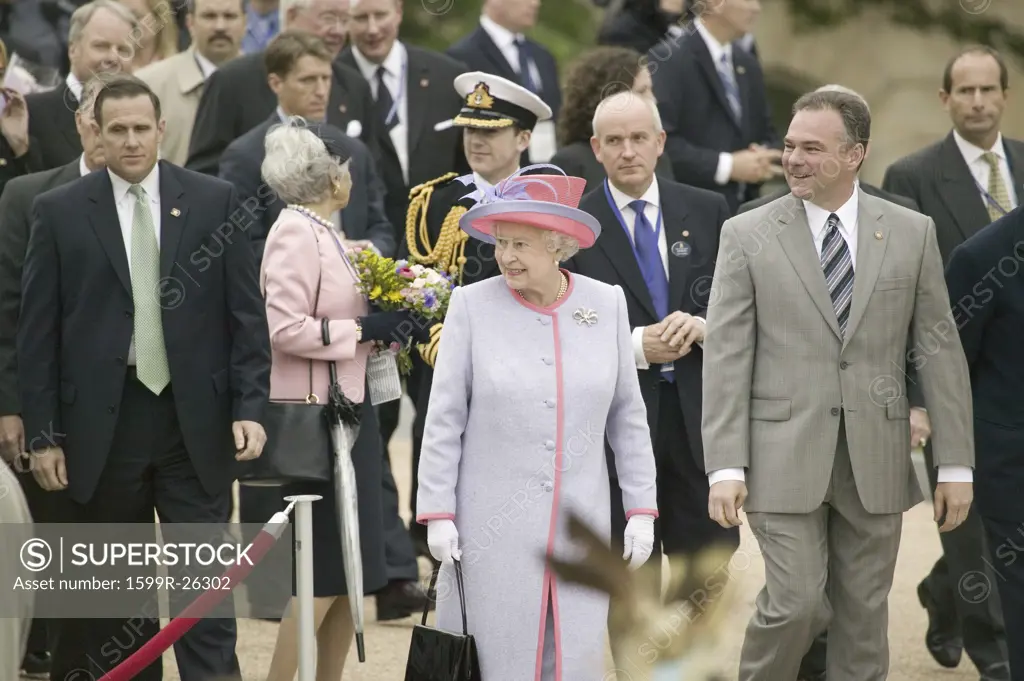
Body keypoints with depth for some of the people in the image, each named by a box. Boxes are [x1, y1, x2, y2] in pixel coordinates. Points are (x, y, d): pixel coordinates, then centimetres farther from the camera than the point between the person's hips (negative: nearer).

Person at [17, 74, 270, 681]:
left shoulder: (215, 201, 4)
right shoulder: (59, 212, 2)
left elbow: (247, 315, 4)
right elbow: (38, 332, 2)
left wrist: (249, 408, -4)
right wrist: (41, 433, -2)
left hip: (196, 421, 0)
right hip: (103, 423, 0)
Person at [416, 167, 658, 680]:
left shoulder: (606, 304, 2)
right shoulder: (473, 305, -4)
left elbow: (627, 416, 8)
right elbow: (444, 418, -2)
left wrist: (641, 508, 6)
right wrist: (437, 512, -5)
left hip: (579, 522, 2)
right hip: (493, 524, -2)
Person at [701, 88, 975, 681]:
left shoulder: (912, 233, 5)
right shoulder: (747, 236, 0)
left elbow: (941, 351, 5)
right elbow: (726, 357, -3)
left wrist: (956, 464, 2)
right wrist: (726, 467, -10)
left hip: (878, 458, 2)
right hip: (786, 456, -2)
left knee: (865, 616, 6)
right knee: (797, 603, -10)